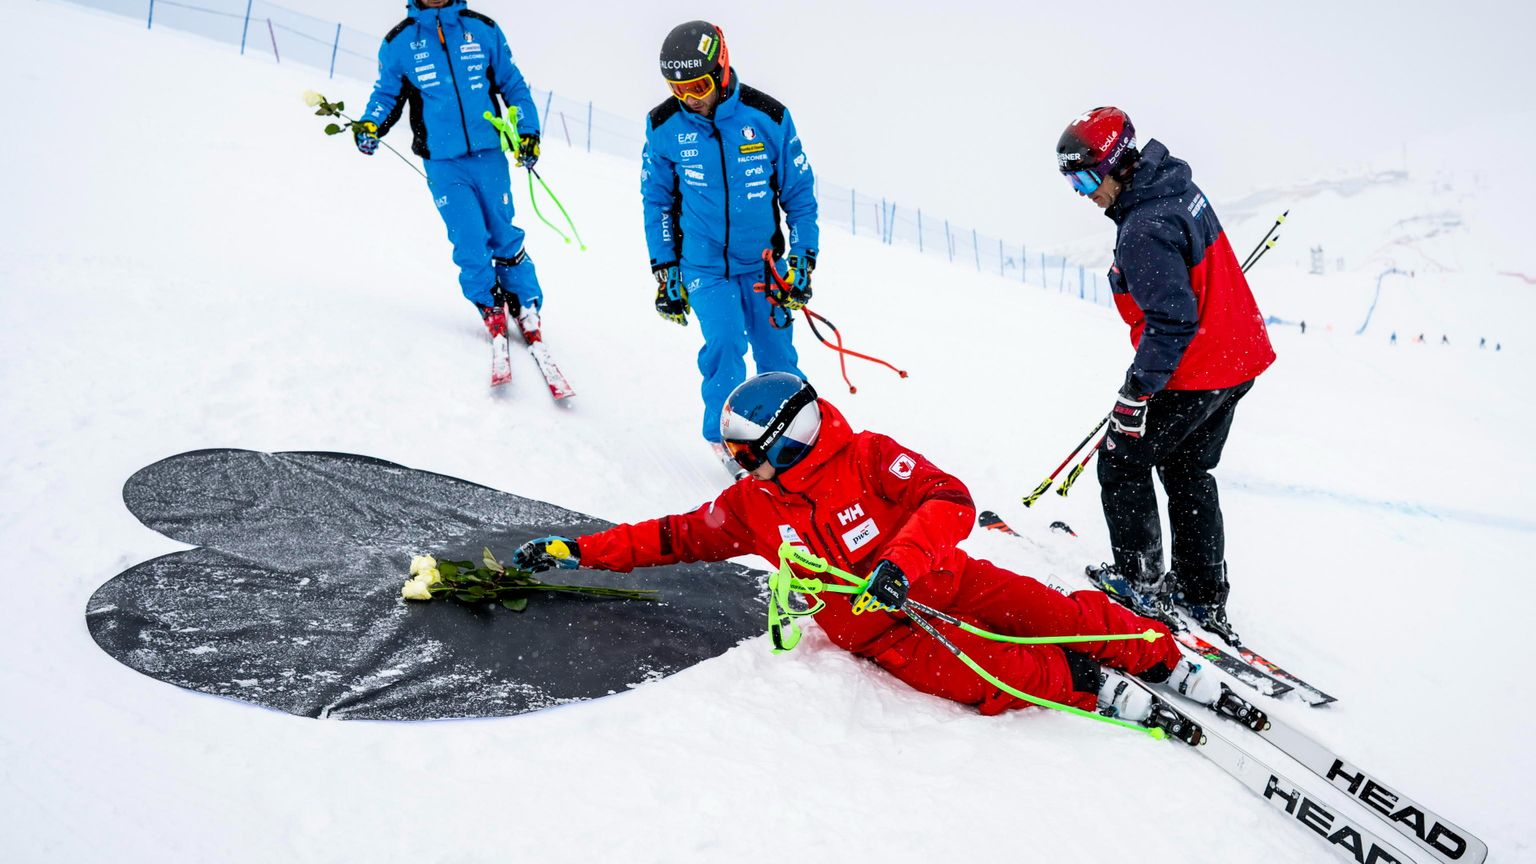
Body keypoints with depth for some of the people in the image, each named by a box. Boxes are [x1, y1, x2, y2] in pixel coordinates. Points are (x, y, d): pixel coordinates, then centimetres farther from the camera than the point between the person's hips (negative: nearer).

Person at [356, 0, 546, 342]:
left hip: (489, 154, 1)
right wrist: (371, 125, -5)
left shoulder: (482, 29, 5)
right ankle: (490, 306, 15)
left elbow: (512, 83, 12)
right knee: (470, 241, -6)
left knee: (504, 236, 3)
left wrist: (528, 130, 6)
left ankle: (527, 306, 18)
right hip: (442, 163, 0)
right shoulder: (399, 42, 4)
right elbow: (388, 94, 14)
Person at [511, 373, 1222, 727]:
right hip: (875, 629, 1)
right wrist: (575, 550, 7)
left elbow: (951, 501, -17)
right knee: (988, 682, -26)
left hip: (939, 581, -1)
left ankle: (1168, 661, 9)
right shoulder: (750, 507, 3)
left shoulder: (869, 457, -10)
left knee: (1058, 615, -12)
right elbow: (676, 536, 9)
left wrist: (901, 560, -34)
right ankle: (1086, 686, -6)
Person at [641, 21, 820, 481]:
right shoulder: (664, 126, -7)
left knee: (776, 352, 4)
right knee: (725, 344, -16)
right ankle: (725, 435, 5)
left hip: (764, 260, 1)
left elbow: (799, 191, -1)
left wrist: (803, 257, -3)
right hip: (703, 265, 0)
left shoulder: (768, 117, -10)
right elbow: (657, 199, 6)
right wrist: (664, 267, 5)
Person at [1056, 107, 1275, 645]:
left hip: (1193, 376, -10)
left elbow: (1171, 321, -29)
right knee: (1188, 472, 20)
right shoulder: (1180, 188, 5)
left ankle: (1142, 585, 15)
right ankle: (1205, 599, 26)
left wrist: (1137, 391, -22)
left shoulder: (1143, 231, -26)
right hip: (1238, 361, 10)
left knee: (1122, 464, 7)